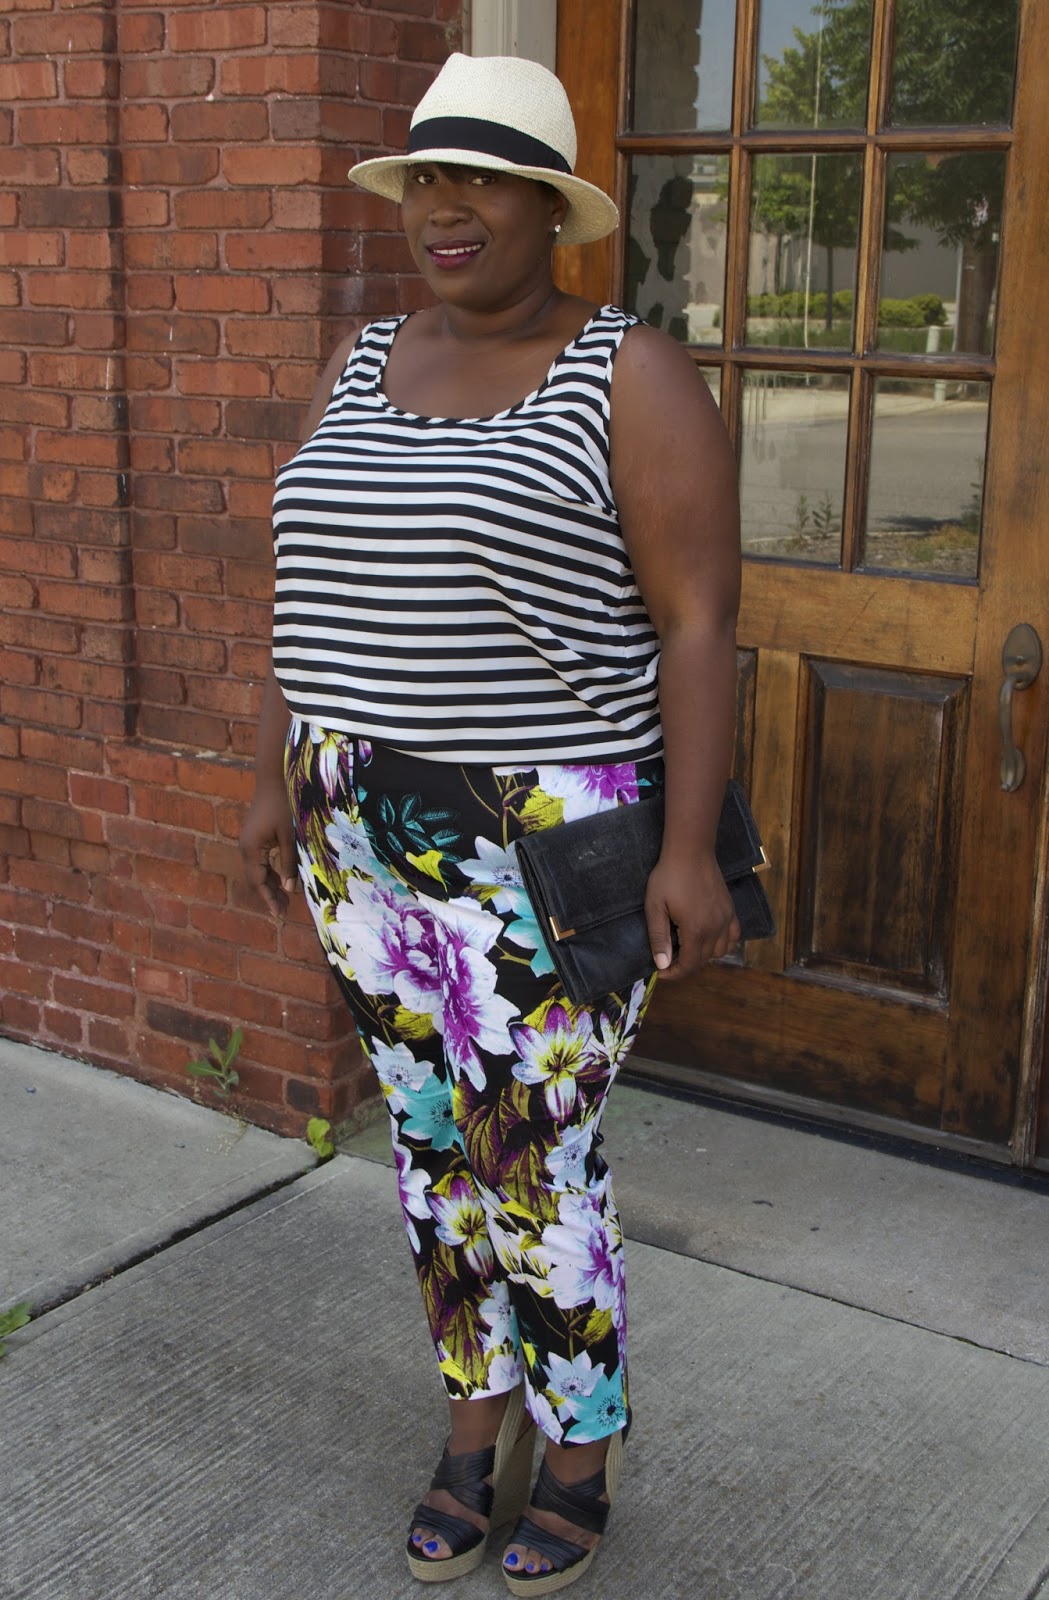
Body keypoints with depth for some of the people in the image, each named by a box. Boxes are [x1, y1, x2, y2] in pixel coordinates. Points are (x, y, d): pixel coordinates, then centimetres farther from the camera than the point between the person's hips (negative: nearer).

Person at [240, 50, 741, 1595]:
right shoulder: (364, 367, 7)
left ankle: (587, 1444, 28)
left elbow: (701, 624, -14)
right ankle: (480, 1415, 36)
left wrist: (688, 849, -18)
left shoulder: (634, 379, -12)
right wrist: (276, 783, 8)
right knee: (434, 1138, 15)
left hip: (548, 849, -6)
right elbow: (315, 589, 11)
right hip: (372, 831, 6)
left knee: (532, 1168, 1)